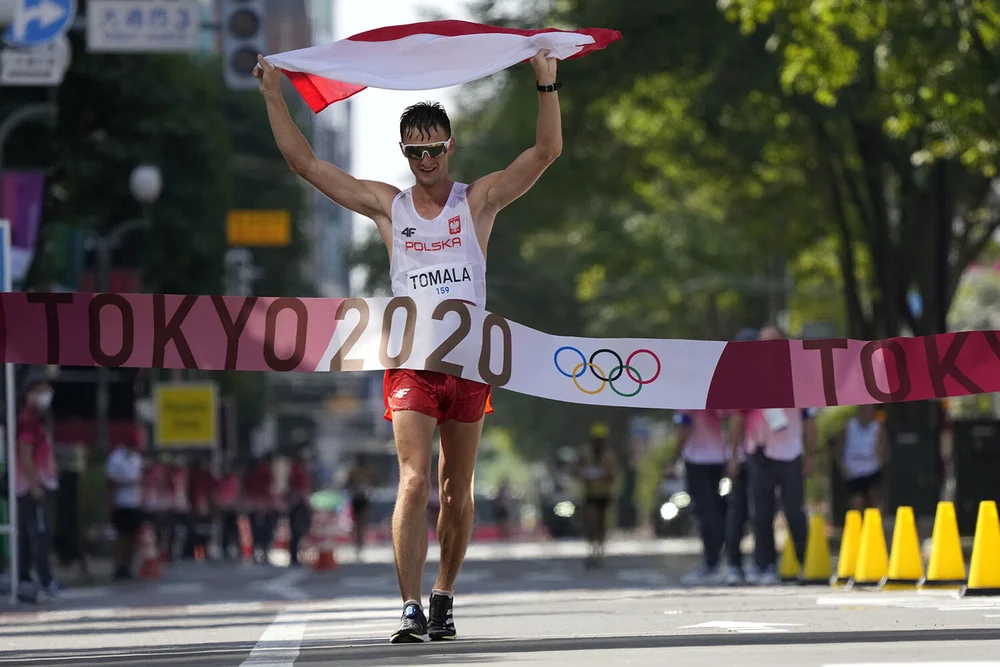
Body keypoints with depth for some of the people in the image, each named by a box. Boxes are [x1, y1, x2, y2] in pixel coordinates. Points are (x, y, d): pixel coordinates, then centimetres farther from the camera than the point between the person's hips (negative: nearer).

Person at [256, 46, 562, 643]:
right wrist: (274, 95, 4)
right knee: (415, 482, -13)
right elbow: (305, 162, 10)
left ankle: (444, 598, 20)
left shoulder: (479, 201, 6)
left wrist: (547, 84, -14)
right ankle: (411, 608, -17)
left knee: (457, 490, 7)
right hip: (410, 363, -1)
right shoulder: (388, 206, 8)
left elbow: (547, 151, -2)